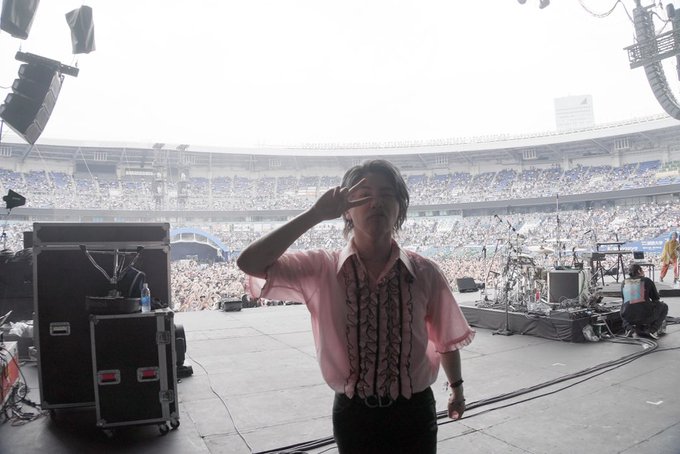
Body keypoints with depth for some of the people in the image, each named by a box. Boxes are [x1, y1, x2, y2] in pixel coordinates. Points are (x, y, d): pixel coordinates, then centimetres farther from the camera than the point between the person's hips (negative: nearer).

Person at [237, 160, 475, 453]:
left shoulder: (424, 273, -8)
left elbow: (446, 337, 5)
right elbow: (250, 263, -22)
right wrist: (315, 214, -26)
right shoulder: (321, 269, -10)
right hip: (353, 412, 0)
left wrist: (456, 387, 18)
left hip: (414, 411, 1)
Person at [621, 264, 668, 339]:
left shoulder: (624, 282, 13)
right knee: (664, 306, 25)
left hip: (629, 318, 3)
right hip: (646, 316, -3)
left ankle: (629, 327, 8)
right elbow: (656, 299, 14)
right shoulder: (647, 281, 4)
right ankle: (653, 330, 6)